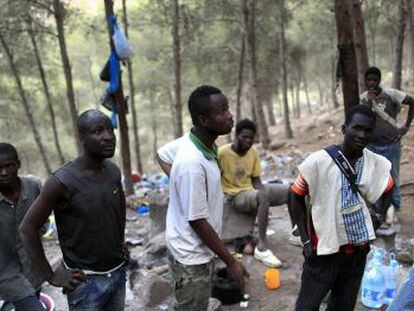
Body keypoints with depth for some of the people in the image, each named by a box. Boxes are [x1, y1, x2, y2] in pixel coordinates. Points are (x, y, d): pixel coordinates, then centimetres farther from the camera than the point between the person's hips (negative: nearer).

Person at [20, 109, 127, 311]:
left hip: (118, 272, 5)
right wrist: (51, 276, -11)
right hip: (85, 281, -5)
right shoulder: (62, 181, -20)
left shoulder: (114, 172, -2)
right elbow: (27, 229, -14)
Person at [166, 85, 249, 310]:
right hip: (191, 256, -9)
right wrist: (230, 261, -18)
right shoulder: (192, 163, -32)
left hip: (200, 250, 9)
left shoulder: (200, 143, -4)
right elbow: (196, 221, -26)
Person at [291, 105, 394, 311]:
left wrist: (380, 215, 4)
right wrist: (305, 240, -8)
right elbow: (297, 198, -6)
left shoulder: (379, 164, -4)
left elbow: (388, 190, 19)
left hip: (358, 249, 4)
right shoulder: (318, 162, -17)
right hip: (324, 248, -4)